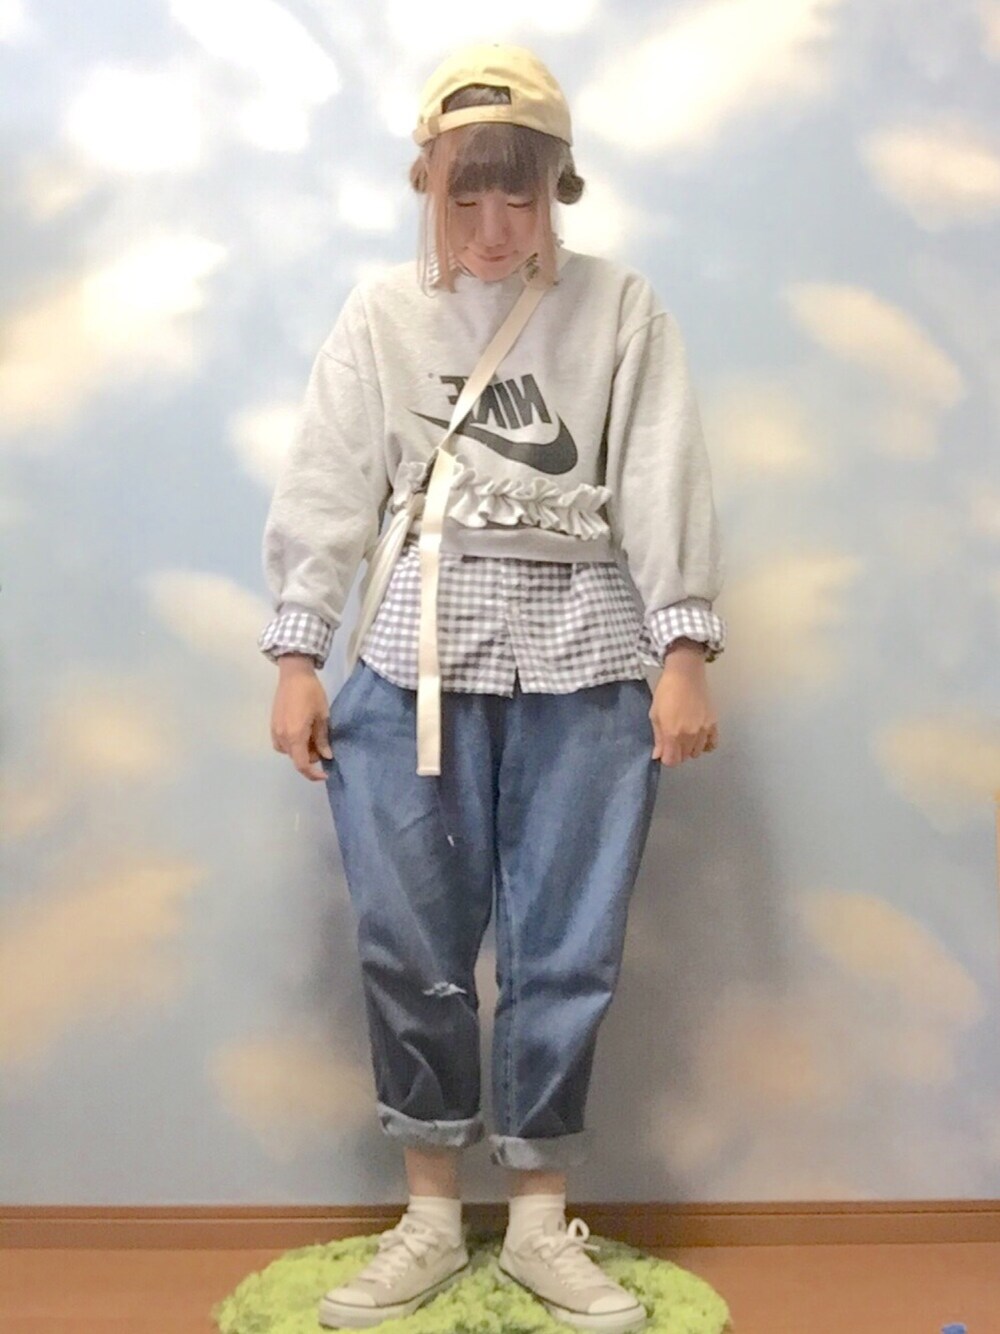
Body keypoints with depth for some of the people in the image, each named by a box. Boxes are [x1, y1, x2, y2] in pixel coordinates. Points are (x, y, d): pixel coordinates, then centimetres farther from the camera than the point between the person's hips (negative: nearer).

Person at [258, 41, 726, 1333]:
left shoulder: (620, 307, 4)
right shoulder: (379, 314, 6)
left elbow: (665, 489, 0)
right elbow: (327, 489, 4)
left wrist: (683, 655, -6)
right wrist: (297, 657, -1)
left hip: (586, 656, 0)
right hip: (417, 650, 1)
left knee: (567, 946, 4)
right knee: (408, 941, 3)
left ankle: (541, 1224, 22)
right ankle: (430, 1218, 22)